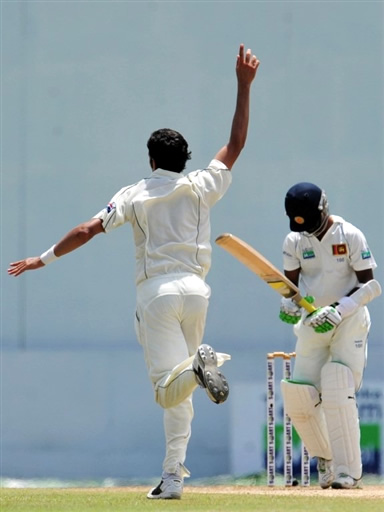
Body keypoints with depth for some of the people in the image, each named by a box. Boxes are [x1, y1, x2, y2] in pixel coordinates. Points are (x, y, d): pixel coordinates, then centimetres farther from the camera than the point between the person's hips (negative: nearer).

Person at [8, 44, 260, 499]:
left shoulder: (136, 194, 1)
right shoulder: (200, 188, 7)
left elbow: (88, 230, -6)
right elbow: (235, 145, 12)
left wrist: (43, 259, 1)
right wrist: (244, 86, 11)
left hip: (156, 291, -3)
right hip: (195, 289, 3)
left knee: (168, 388, -8)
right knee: (179, 394, 13)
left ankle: (200, 364, -42)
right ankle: (173, 477, 6)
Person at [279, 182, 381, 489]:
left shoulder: (351, 236, -11)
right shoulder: (294, 241, 1)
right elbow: (291, 283, 5)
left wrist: (338, 312, -22)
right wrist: (289, 305, -18)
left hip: (350, 323, -5)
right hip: (312, 324, 5)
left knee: (339, 395, -17)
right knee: (299, 397, -2)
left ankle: (348, 470, -13)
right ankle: (325, 458, 20)